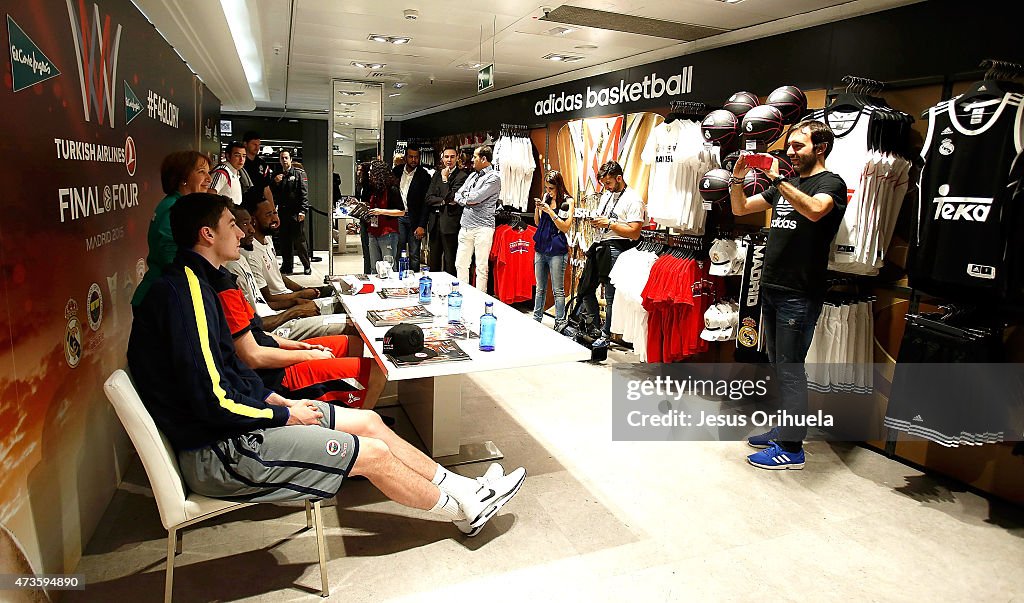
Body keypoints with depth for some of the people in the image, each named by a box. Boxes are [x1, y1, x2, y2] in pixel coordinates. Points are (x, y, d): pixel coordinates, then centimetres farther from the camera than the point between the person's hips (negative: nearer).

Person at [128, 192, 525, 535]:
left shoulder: (193, 283, 11)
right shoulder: (184, 291, -22)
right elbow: (211, 401, -25)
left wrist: (278, 400, 4)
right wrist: (285, 415, -13)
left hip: (228, 421, 10)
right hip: (216, 452, -10)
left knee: (368, 421, 8)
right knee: (373, 453, -8)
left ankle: (461, 488, 18)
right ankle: (464, 511, 15)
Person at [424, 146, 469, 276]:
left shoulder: (462, 176, -5)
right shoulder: (437, 175, 14)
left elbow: (452, 198, -15)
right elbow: (429, 198, 5)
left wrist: (445, 179, -8)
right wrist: (443, 201, -10)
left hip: (450, 224, -6)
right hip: (434, 222, 6)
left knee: (450, 263, -1)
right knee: (434, 262, 13)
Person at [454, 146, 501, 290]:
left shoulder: (494, 177, -6)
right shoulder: (472, 176, 18)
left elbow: (475, 197, -16)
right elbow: (457, 196, 14)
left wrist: (465, 197, 3)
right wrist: (467, 201, -4)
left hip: (482, 228, -8)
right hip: (466, 225, 8)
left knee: (481, 267, -3)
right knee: (460, 264, 9)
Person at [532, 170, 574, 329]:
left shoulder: (568, 201, -5)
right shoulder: (546, 197, 10)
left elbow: (566, 227, -10)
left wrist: (550, 211, -15)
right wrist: (537, 209, -2)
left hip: (556, 250, -6)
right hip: (540, 248, 6)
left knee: (558, 290, -2)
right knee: (540, 288, 15)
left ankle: (560, 323, 4)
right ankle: (536, 319, 25)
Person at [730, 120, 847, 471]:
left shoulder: (830, 183, -5)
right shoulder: (785, 186, 17)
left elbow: (814, 210, -27)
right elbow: (740, 209, 18)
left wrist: (776, 178, -26)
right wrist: (738, 178, 1)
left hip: (798, 295, -8)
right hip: (771, 288, 8)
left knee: (790, 369, -3)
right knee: (778, 365, 15)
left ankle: (791, 448, 8)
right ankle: (783, 430, 28)